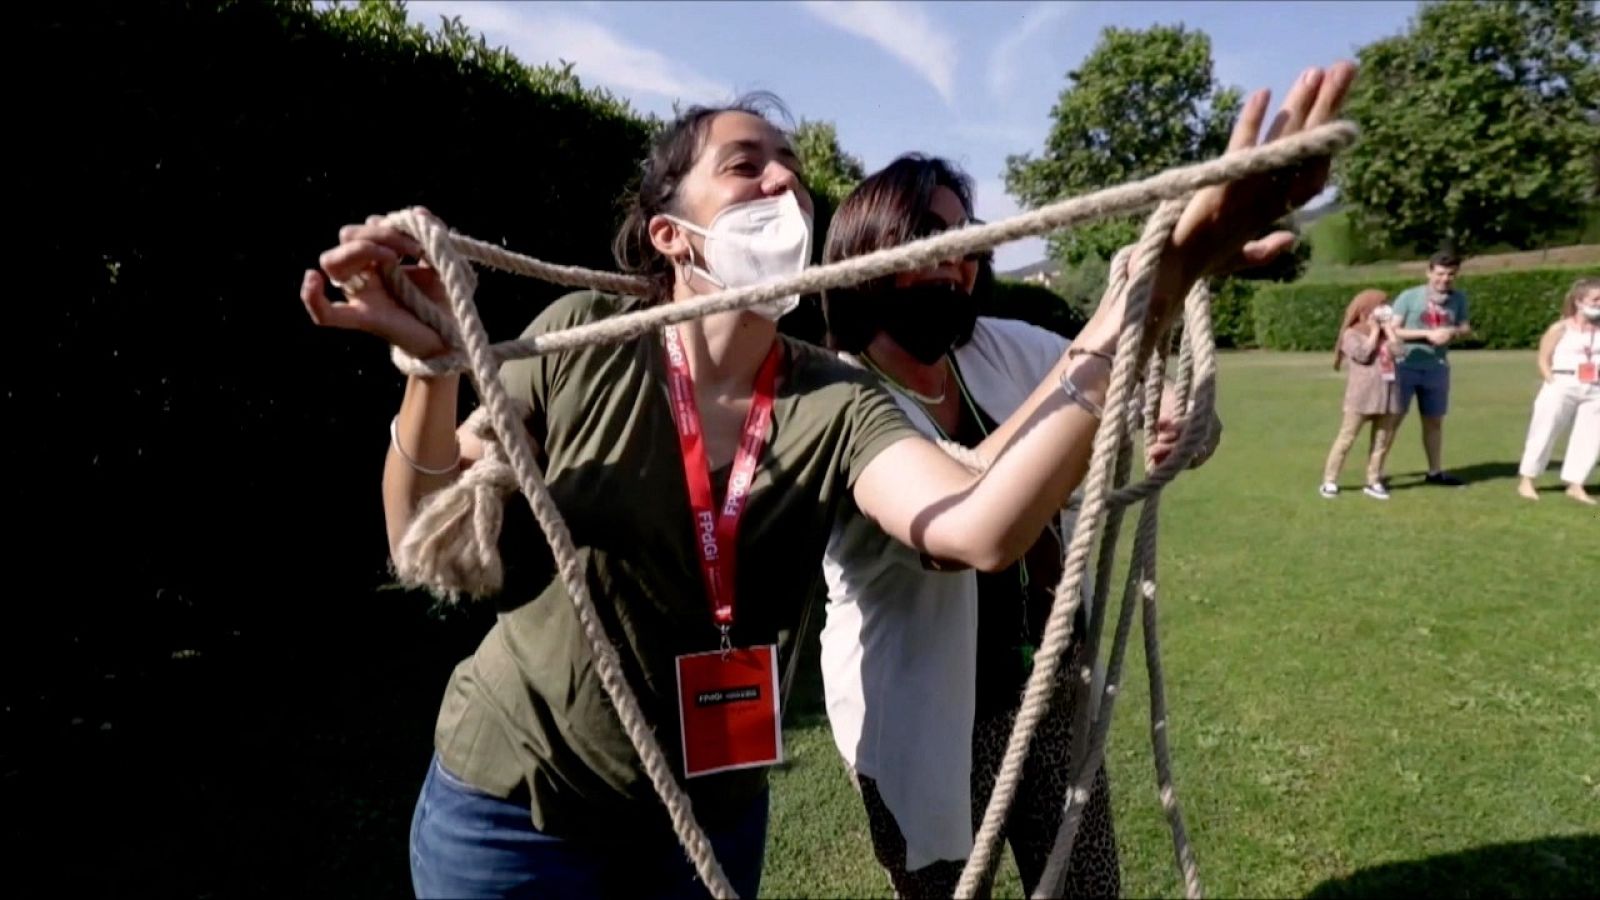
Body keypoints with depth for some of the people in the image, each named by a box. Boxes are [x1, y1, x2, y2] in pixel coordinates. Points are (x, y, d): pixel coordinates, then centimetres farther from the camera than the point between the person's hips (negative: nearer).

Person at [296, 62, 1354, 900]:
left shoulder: (834, 405, -15)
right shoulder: (585, 340, -16)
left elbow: (982, 527, -34)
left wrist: (1149, 291, -42)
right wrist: (433, 367, -30)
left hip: (711, 810, 2)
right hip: (515, 808, -1)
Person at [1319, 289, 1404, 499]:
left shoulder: (1386, 334, 15)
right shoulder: (1352, 334, -2)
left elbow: (1399, 350, -2)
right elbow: (1362, 355, -18)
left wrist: (1388, 329, 1)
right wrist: (1374, 331, -7)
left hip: (1387, 395, 6)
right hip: (1361, 396, -6)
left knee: (1382, 441, 7)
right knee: (1347, 438, -4)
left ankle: (1373, 481, 15)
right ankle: (1329, 481, 0)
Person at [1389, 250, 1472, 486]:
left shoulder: (1458, 299, 5)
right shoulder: (1409, 296, -8)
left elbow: (1466, 328, 13)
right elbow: (1393, 331, -11)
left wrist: (1452, 332, -10)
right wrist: (1427, 334, -19)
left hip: (1437, 369, 4)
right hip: (1405, 366, -4)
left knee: (1434, 421, 13)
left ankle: (1435, 471, 25)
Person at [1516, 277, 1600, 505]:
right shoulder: (1560, 329, -2)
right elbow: (1544, 360, -1)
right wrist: (1553, 384, -11)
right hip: (1563, 387, -4)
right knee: (1544, 434, 1)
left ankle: (1575, 485, 12)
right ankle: (1526, 482, 8)